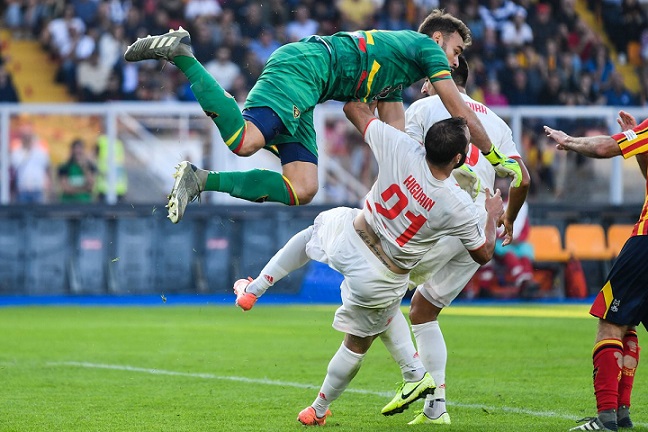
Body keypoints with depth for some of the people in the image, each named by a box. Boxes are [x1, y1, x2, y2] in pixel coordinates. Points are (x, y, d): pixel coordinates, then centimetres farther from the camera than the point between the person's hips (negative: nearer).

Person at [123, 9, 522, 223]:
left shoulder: (395, 79, 35)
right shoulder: (425, 47, 11)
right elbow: (460, 111, 9)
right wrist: (497, 158, 17)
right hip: (305, 64, -9)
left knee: (302, 189, -5)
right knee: (244, 140, -32)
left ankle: (201, 180, -10)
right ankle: (181, 53, -24)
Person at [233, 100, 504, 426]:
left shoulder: (401, 150, -20)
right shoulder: (459, 207, -22)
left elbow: (354, 109, -6)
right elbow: (483, 253, -3)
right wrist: (493, 216, 15)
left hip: (349, 239, 1)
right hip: (382, 280, -1)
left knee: (315, 228, 37)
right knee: (358, 343, 24)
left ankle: (254, 289, 33)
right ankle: (320, 409, 37)